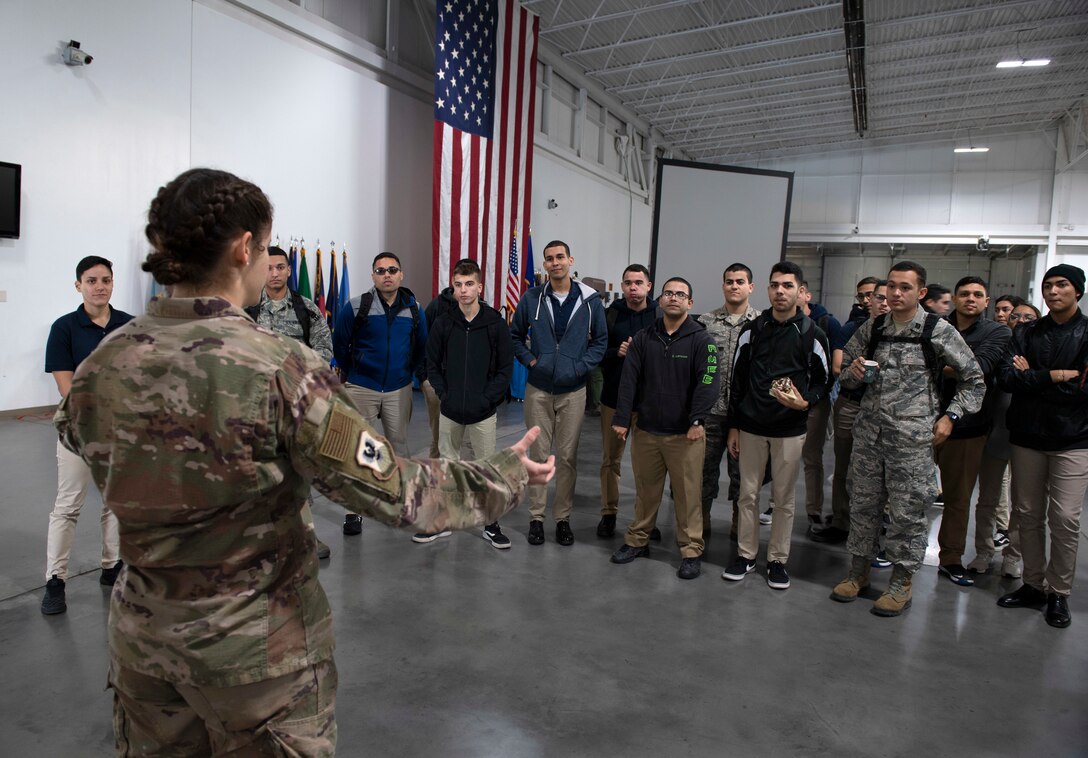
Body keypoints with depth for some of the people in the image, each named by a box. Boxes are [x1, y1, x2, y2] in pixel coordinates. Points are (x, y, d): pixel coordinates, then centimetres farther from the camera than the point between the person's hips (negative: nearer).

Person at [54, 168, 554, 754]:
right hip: (253, 640, -4)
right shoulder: (280, 370, -25)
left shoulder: (102, 364, -9)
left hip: (140, 630, 5)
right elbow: (393, 491, -23)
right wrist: (506, 475, -10)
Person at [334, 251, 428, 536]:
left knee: (398, 445, 12)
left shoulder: (413, 309, 1)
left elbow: (421, 346, 12)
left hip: (399, 390, 2)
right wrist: (352, 372, 8)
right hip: (361, 389, -2)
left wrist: (411, 372, 9)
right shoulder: (356, 307, -8)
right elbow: (339, 345, 2)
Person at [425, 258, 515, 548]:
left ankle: (491, 524, 20)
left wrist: (487, 399, -12)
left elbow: (505, 368, -4)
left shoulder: (496, 323, -4)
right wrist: (444, 394, -6)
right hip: (450, 412, 2)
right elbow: (432, 365, 6)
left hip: (483, 413, -2)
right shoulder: (443, 323, 1)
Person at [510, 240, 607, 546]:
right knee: (539, 454, 7)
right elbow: (515, 335, 11)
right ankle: (536, 517, 18)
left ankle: (563, 518, 20)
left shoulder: (590, 300, -1)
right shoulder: (532, 298, 0)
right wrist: (529, 359, -3)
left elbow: (601, 339, 6)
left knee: (568, 456, 6)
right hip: (538, 390, 0)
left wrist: (582, 365, -6)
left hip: (573, 391, 0)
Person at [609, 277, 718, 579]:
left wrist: (697, 419, -24)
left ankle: (691, 551, 16)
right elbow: (629, 379, 2)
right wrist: (621, 419, -4)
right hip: (646, 431, 3)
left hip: (685, 434, -3)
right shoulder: (643, 337, 6)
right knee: (645, 491, 15)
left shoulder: (701, 339, -4)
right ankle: (638, 541, 30)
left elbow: (708, 382, -14)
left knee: (688, 494, 3)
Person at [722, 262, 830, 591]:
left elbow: (822, 380, 5)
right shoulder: (752, 329, 3)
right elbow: (737, 379, 6)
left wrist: (805, 403, -17)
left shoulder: (812, 334, -3)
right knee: (748, 494, 9)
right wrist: (733, 426, 5)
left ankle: (778, 560, 21)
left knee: (784, 499, 7)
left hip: (790, 431, -2)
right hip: (751, 427, 2)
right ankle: (746, 555, 23)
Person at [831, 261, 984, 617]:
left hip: (912, 436, -4)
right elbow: (843, 372, 15)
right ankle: (858, 572, 27)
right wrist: (853, 373, -7)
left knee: (907, 511, 4)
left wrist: (949, 416, -4)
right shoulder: (871, 329, 6)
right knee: (862, 505, 12)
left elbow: (974, 380, 4)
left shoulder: (940, 331, -4)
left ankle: (901, 583, 20)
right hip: (869, 431, 4)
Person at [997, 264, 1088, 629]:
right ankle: (1034, 585, 22)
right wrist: (1055, 376, -14)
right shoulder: (1025, 332, 7)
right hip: (1027, 435, 3)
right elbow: (1006, 376, -6)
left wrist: (1030, 377, -10)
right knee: (1028, 514, 9)